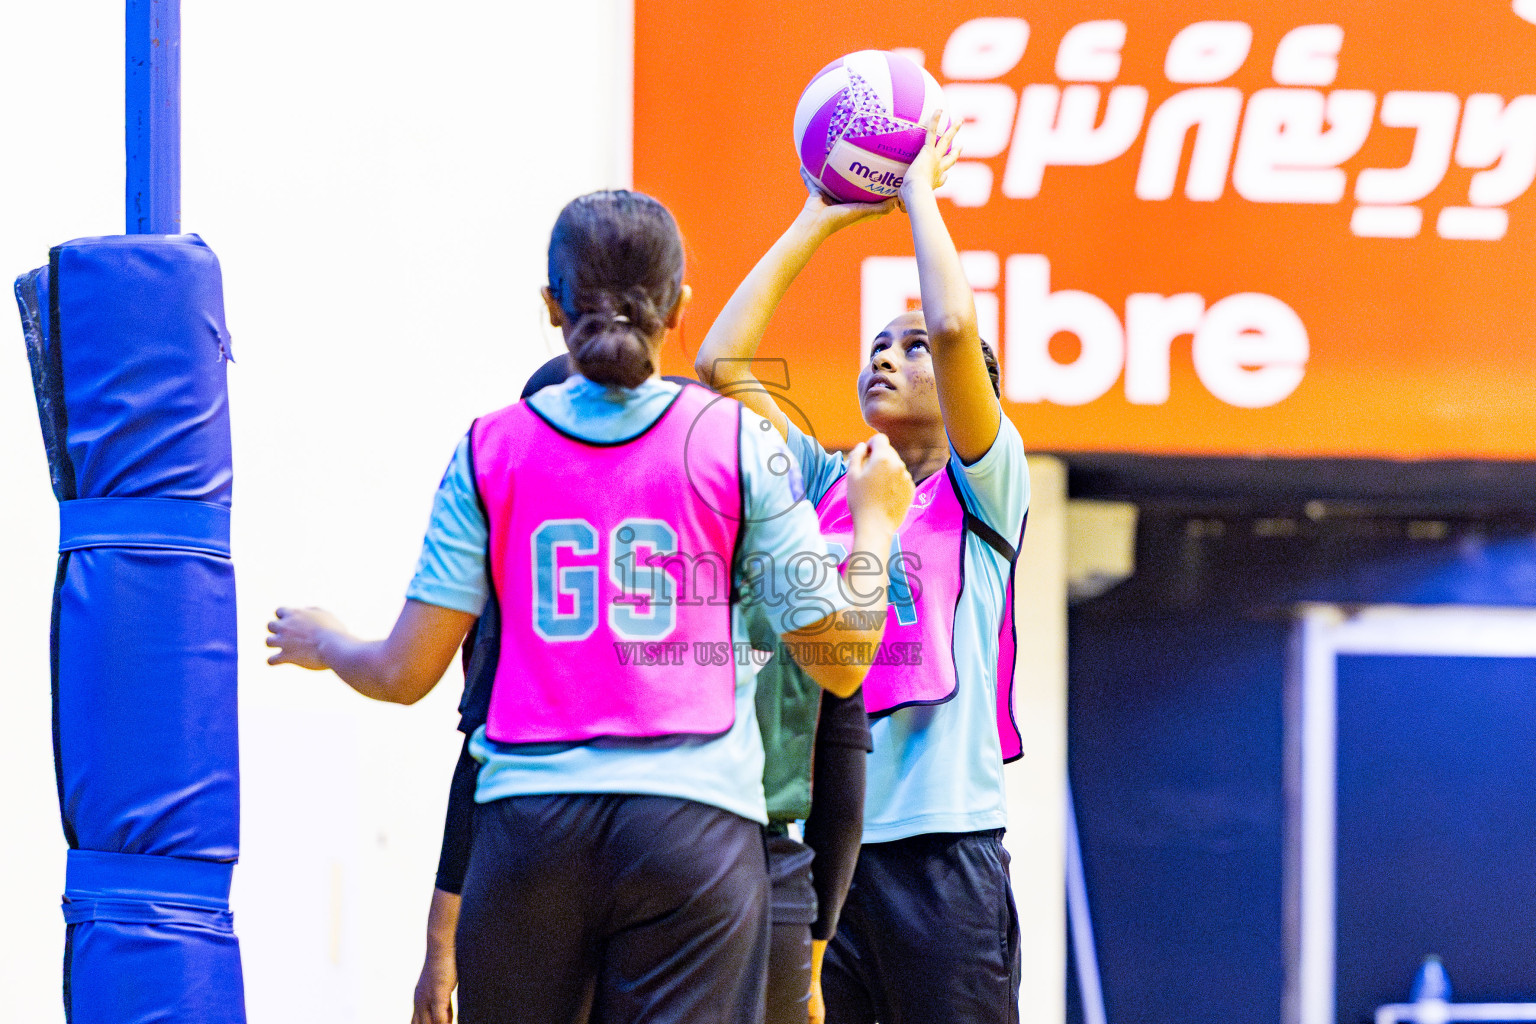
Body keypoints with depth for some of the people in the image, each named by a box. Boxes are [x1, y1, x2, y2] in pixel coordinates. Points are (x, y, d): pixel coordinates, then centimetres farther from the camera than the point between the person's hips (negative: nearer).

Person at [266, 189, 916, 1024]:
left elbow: (404, 675, 7)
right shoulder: (738, 443, 3)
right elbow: (840, 663, 5)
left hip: (527, 825, 2)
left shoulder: (491, 451, 7)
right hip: (691, 822, -2)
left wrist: (321, 644, 29)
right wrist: (875, 522, 21)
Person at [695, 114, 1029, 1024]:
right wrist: (818, 222, 15)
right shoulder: (828, 487, 16)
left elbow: (955, 326, -11)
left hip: (943, 846, -4)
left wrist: (920, 193, 2)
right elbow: (721, 360, 11)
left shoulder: (982, 488, 5)